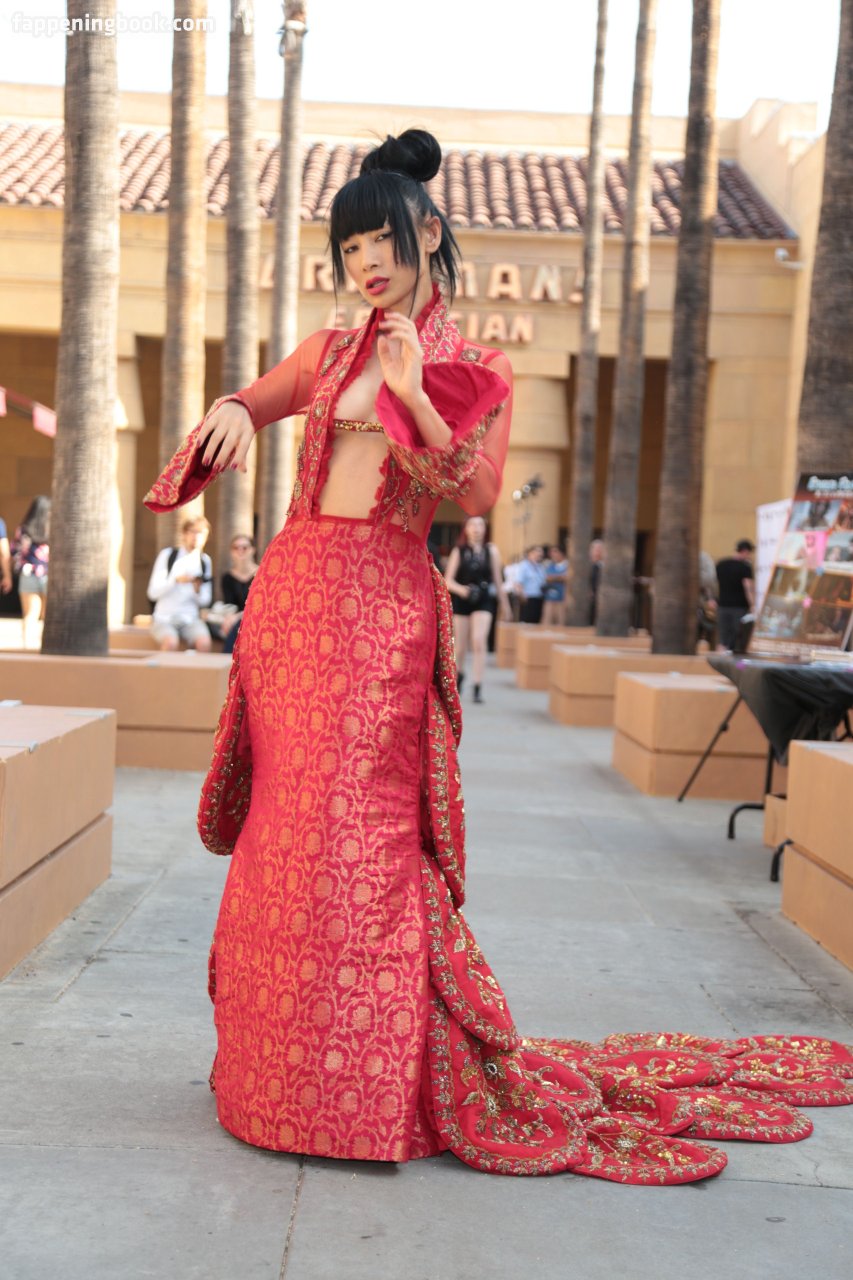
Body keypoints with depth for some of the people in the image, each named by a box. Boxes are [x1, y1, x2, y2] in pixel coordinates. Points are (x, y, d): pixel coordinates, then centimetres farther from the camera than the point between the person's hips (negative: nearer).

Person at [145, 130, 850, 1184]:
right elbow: (244, 402, 16)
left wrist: (417, 399, -17)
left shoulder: (476, 373, 6)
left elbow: (477, 496, -5)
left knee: (361, 828, -9)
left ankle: (372, 1090, 2)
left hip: (383, 603, -4)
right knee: (286, 825, 5)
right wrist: (229, 414, -8)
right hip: (292, 586, 4)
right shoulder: (330, 351, 17)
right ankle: (280, 1070, 19)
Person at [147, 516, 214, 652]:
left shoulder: (205, 560, 10)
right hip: (164, 618, -2)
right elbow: (152, 592, -6)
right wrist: (176, 580, -20)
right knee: (171, 642, -34)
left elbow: (205, 601, 9)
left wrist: (198, 588, -12)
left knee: (204, 643, -29)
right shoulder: (168, 554, 0)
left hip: (190, 619, 2)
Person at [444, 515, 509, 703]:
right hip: (461, 600, 1)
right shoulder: (459, 551, 2)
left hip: (483, 601, -1)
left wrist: (504, 605, 12)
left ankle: (478, 688, -16)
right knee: (460, 646, 10)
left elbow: (498, 579, 9)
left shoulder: (491, 550, 4)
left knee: (479, 642, -17)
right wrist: (461, 590, -22)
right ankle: (459, 674, 40)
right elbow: (448, 580, -3)